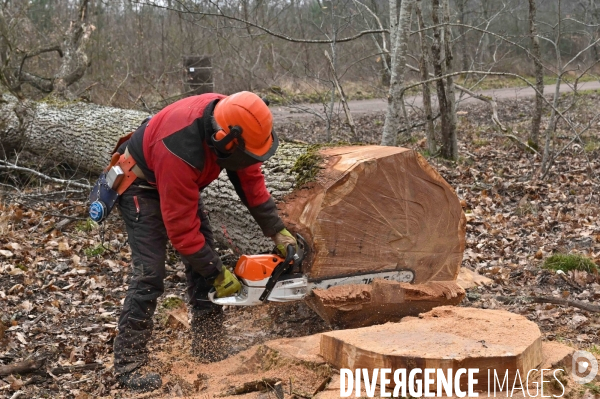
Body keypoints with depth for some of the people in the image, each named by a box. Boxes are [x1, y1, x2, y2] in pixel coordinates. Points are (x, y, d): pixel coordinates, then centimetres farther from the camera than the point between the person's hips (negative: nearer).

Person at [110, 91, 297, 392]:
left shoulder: (229, 121, -22)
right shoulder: (181, 152, -42)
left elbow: (250, 177, -8)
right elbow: (181, 227, -34)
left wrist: (277, 231, -10)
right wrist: (219, 273, -25)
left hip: (181, 182, 8)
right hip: (140, 183, -8)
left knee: (205, 258, 4)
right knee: (149, 273, -15)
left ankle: (209, 348, 13)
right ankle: (128, 364, -7)